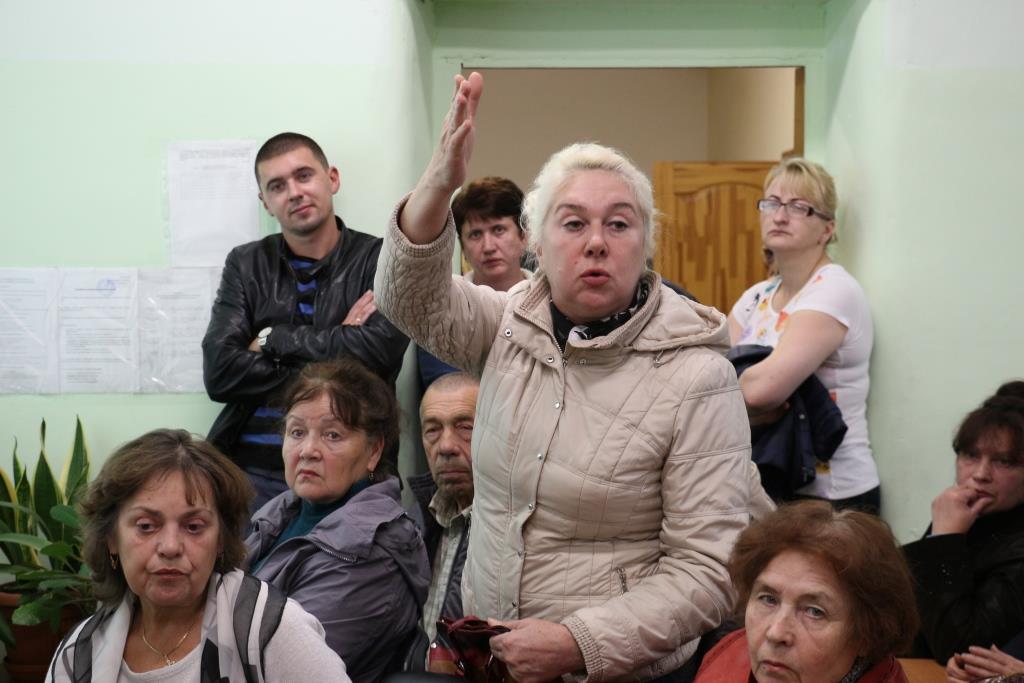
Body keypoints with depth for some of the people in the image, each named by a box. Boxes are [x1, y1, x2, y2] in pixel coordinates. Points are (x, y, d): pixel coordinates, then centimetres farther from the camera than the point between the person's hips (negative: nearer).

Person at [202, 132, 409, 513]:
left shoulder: (380, 260, 3)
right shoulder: (246, 265, 11)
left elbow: (379, 351, -15)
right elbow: (219, 372, -2)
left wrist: (272, 339, -5)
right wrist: (334, 344, -8)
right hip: (254, 470, 2)